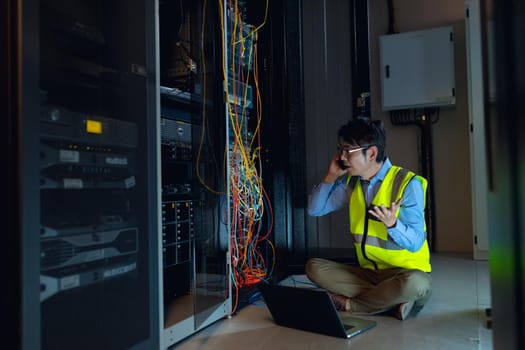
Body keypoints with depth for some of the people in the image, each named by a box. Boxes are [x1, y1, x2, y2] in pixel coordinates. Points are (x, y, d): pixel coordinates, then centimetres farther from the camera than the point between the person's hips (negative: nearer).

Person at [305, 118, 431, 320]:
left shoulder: (408, 183, -15)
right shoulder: (350, 183, 2)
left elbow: (415, 243, -19)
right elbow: (315, 209, 5)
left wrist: (392, 224, -39)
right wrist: (331, 176, -4)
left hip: (406, 272, -4)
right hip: (368, 272, 5)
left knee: (415, 284, -38)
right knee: (314, 267, -13)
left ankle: (350, 304, -14)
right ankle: (391, 300, -18)